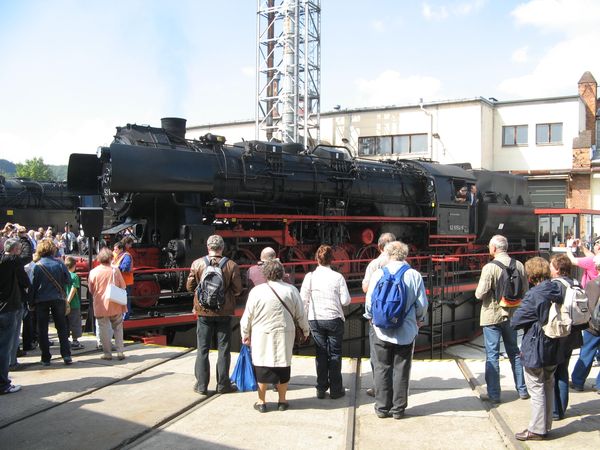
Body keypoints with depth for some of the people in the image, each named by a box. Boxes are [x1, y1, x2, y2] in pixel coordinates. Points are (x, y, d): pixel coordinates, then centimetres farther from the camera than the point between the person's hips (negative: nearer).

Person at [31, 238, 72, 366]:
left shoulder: (36, 266, -7)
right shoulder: (60, 264, -5)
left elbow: (32, 285, -5)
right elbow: (68, 281, -2)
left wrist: (31, 302, 3)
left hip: (41, 300, -1)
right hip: (58, 298, 1)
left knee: (42, 330, 8)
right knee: (62, 327, 11)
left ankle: (45, 358, 9)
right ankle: (66, 356, 4)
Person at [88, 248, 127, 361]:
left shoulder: (93, 272, -6)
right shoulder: (115, 270, -7)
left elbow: (91, 290, 3)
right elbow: (123, 287, -1)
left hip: (101, 305, 0)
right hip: (115, 305, 0)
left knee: (104, 329, 8)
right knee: (118, 328, 12)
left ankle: (107, 353, 10)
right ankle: (120, 351, 8)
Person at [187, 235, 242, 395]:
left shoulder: (197, 263, -7)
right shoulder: (232, 265, -9)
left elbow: (190, 286, 0)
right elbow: (237, 290, -6)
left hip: (203, 311, 1)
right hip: (224, 311, -1)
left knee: (203, 349, 10)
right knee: (224, 349, 9)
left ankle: (201, 385, 13)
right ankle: (223, 384, 14)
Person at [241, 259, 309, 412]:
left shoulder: (257, 290, -7)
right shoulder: (291, 290, -2)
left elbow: (248, 315, -2)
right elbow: (300, 314, 5)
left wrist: (245, 334, 12)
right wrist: (305, 330, 21)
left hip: (262, 336, -1)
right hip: (284, 335, 1)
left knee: (262, 367, 8)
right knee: (283, 366, 11)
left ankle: (261, 402, 15)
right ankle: (282, 401, 19)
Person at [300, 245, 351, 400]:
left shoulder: (310, 276, -6)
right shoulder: (337, 277, -8)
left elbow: (303, 300, -3)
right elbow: (346, 300, -8)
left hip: (315, 320, 1)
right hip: (334, 319, -1)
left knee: (321, 354, 10)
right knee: (335, 354, 9)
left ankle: (321, 389, 14)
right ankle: (335, 389, 13)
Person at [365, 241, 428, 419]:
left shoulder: (378, 274, -8)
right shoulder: (415, 276, -6)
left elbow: (369, 302, -3)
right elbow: (422, 304, -1)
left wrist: (372, 318, 18)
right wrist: (419, 319, 20)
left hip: (382, 331, 0)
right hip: (406, 331, 1)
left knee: (382, 369, 10)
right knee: (401, 370, 10)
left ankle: (382, 407, 15)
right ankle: (398, 408, 16)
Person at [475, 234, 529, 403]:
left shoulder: (490, 267, -19)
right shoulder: (519, 265, -4)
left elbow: (480, 294, -20)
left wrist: (478, 291, 2)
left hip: (493, 315, -5)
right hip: (512, 315, 5)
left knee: (492, 355, 3)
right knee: (514, 352, 19)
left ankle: (493, 394, 7)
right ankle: (522, 390, 26)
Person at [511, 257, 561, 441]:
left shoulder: (534, 295, -22)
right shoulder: (557, 291, -1)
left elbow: (515, 321, -18)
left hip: (535, 350, -7)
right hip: (553, 349, 7)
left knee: (536, 390, 2)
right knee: (548, 387, 17)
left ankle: (537, 429, 10)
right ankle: (546, 425, 27)